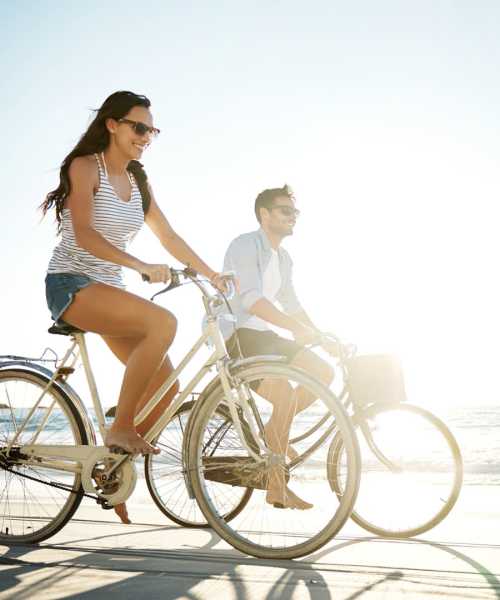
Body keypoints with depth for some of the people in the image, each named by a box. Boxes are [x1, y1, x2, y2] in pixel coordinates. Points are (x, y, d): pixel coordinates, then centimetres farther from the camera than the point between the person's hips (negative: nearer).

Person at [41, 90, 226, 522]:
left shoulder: (138, 183, 14)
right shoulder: (84, 166, -6)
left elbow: (169, 236, 14)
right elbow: (84, 235, -19)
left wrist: (211, 274, 4)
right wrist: (142, 267, -29)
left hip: (109, 290, 7)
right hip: (71, 284, -7)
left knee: (167, 387, -6)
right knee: (163, 322, -31)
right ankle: (120, 429, -20)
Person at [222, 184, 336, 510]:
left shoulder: (283, 258, 17)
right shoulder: (245, 246, -12)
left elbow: (292, 305, 17)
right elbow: (251, 298, -27)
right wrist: (294, 326, -38)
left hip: (263, 336, 9)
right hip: (237, 336, -9)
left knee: (323, 373, -3)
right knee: (286, 397, -26)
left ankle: (273, 432, 8)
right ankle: (277, 487, -14)